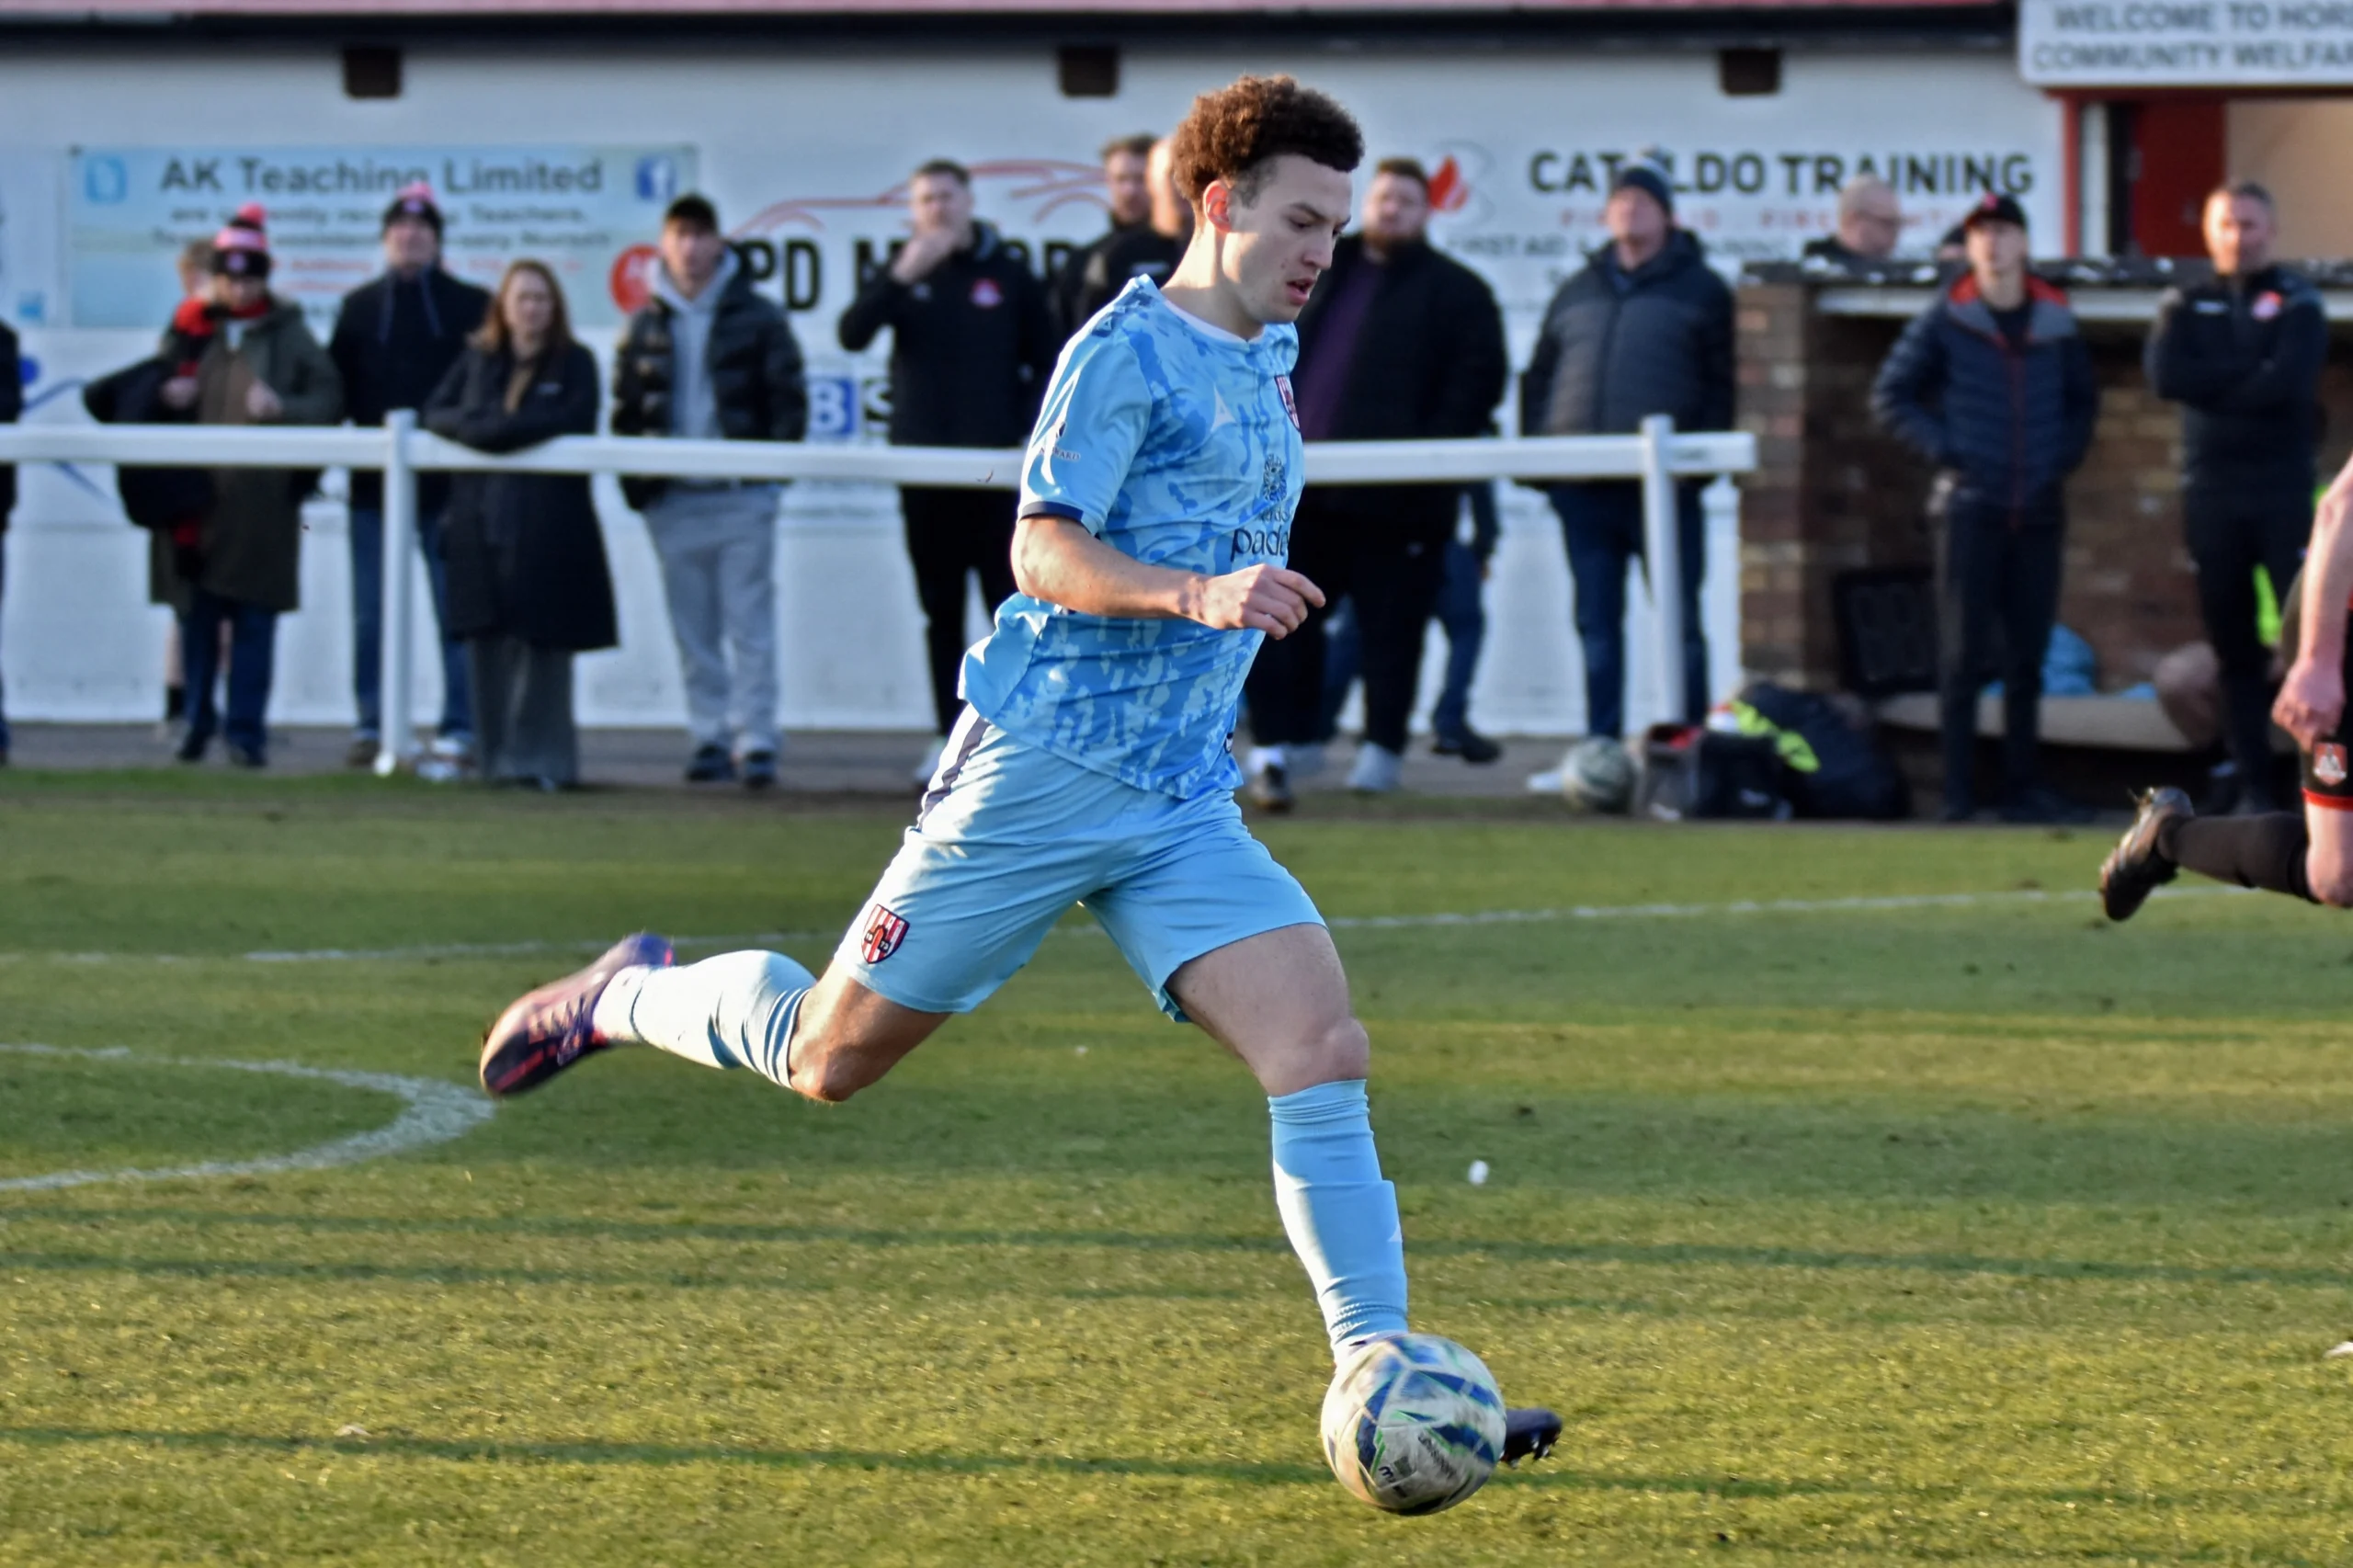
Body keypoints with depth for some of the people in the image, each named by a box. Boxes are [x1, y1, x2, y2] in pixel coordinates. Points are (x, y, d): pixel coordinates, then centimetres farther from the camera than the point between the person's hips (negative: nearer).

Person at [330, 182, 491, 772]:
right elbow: (335, 390, 9)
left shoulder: (470, 307, 3)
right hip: (374, 481, 2)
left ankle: (459, 727, 2)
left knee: (456, 610, -1)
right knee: (370, 612, 4)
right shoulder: (360, 307, 11)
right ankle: (371, 724, 11)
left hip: (449, 482, -2)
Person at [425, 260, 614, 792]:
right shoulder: (477, 360, 16)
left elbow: (573, 419, -10)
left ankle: (537, 757, -1)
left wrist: (499, 429, -11)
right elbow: (436, 411, 9)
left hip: (547, 523, -3)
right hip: (481, 517, 3)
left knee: (540, 642, -5)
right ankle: (496, 754, 7)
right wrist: (477, 427, -11)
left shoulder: (575, 363, 5)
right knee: (487, 641, 1)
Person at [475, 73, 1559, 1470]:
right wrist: (1197, 595, -32)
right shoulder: (1128, 350, -10)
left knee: (1323, 1046, -13)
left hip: (1181, 804, 7)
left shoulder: (1264, 365, 16)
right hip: (1044, 768, -7)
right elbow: (1045, 554, -19)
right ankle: (630, 998, 31)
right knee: (830, 1058, 3)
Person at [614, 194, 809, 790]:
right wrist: (637, 483, 2)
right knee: (693, 631, 5)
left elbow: (789, 399, 2)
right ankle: (711, 737, 11)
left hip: (742, 497, -3)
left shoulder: (757, 318, 2)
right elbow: (625, 412, 13)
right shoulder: (645, 328, 10)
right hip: (673, 502, 3)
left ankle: (755, 740, -6)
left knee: (749, 625, -6)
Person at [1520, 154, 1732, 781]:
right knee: (1597, 625, 7)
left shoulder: (1699, 291, 4)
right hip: (1583, 487, 5)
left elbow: (1722, 385, -1)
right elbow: (1539, 380, 20)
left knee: (1678, 622, -2)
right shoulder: (1577, 293, 17)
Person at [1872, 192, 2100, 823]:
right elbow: (1890, 397, 1)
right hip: (1969, 505, -3)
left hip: (2038, 508, 3)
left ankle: (2024, 788, 12)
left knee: (2027, 657, 6)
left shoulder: (2054, 322, 8)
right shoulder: (1946, 322, -1)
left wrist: (2065, 456, 7)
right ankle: (1958, 790, -3)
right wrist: (1943, 450, -7)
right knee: (1964, 655, -4)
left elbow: (2083, 399, 22)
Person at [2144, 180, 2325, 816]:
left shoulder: (2297, 303, 5)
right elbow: (2166, 376, -6)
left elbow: (2289, 381, -12)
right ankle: (2253, 783, 8)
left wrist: (2213, 387, -5)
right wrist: (2250, 376, -9)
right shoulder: (2185, 306, 13)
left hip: (2285, 488, -3)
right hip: (2212, 493, 3)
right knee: (2236, 645, 4)